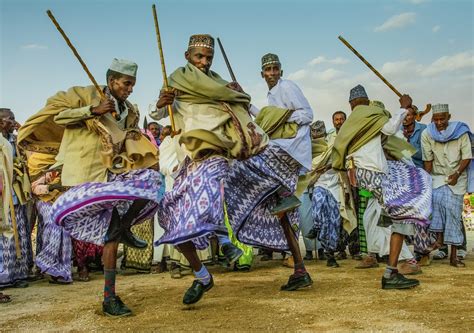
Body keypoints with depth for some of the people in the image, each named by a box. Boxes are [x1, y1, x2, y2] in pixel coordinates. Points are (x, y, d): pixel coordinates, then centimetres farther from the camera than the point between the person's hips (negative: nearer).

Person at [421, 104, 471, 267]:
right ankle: (439, 236, -16)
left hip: (458, 177, -1)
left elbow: (467, 157, -6)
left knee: (453, 210, -8)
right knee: (437, 199, -28)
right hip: (438, 176, 1)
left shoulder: (461, 131, -9)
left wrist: (457, 173, -17)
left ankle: (454, 255, -4)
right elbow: (428, 160, 0)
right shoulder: (427, 134, -6)